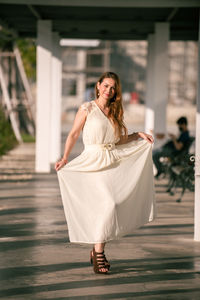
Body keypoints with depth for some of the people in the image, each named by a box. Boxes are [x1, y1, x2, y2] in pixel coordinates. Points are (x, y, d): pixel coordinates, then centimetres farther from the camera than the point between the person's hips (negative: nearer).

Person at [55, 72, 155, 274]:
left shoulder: (114, 113, 16)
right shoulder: (87, 109, 0)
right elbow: (73, 134, -1)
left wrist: (138, 135, 12)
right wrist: (65, 158, -10)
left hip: (113, 163, 6)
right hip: (93, 162, -6)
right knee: (108, 204, -19)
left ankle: (97, 250, 15)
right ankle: (98, 253, -12)